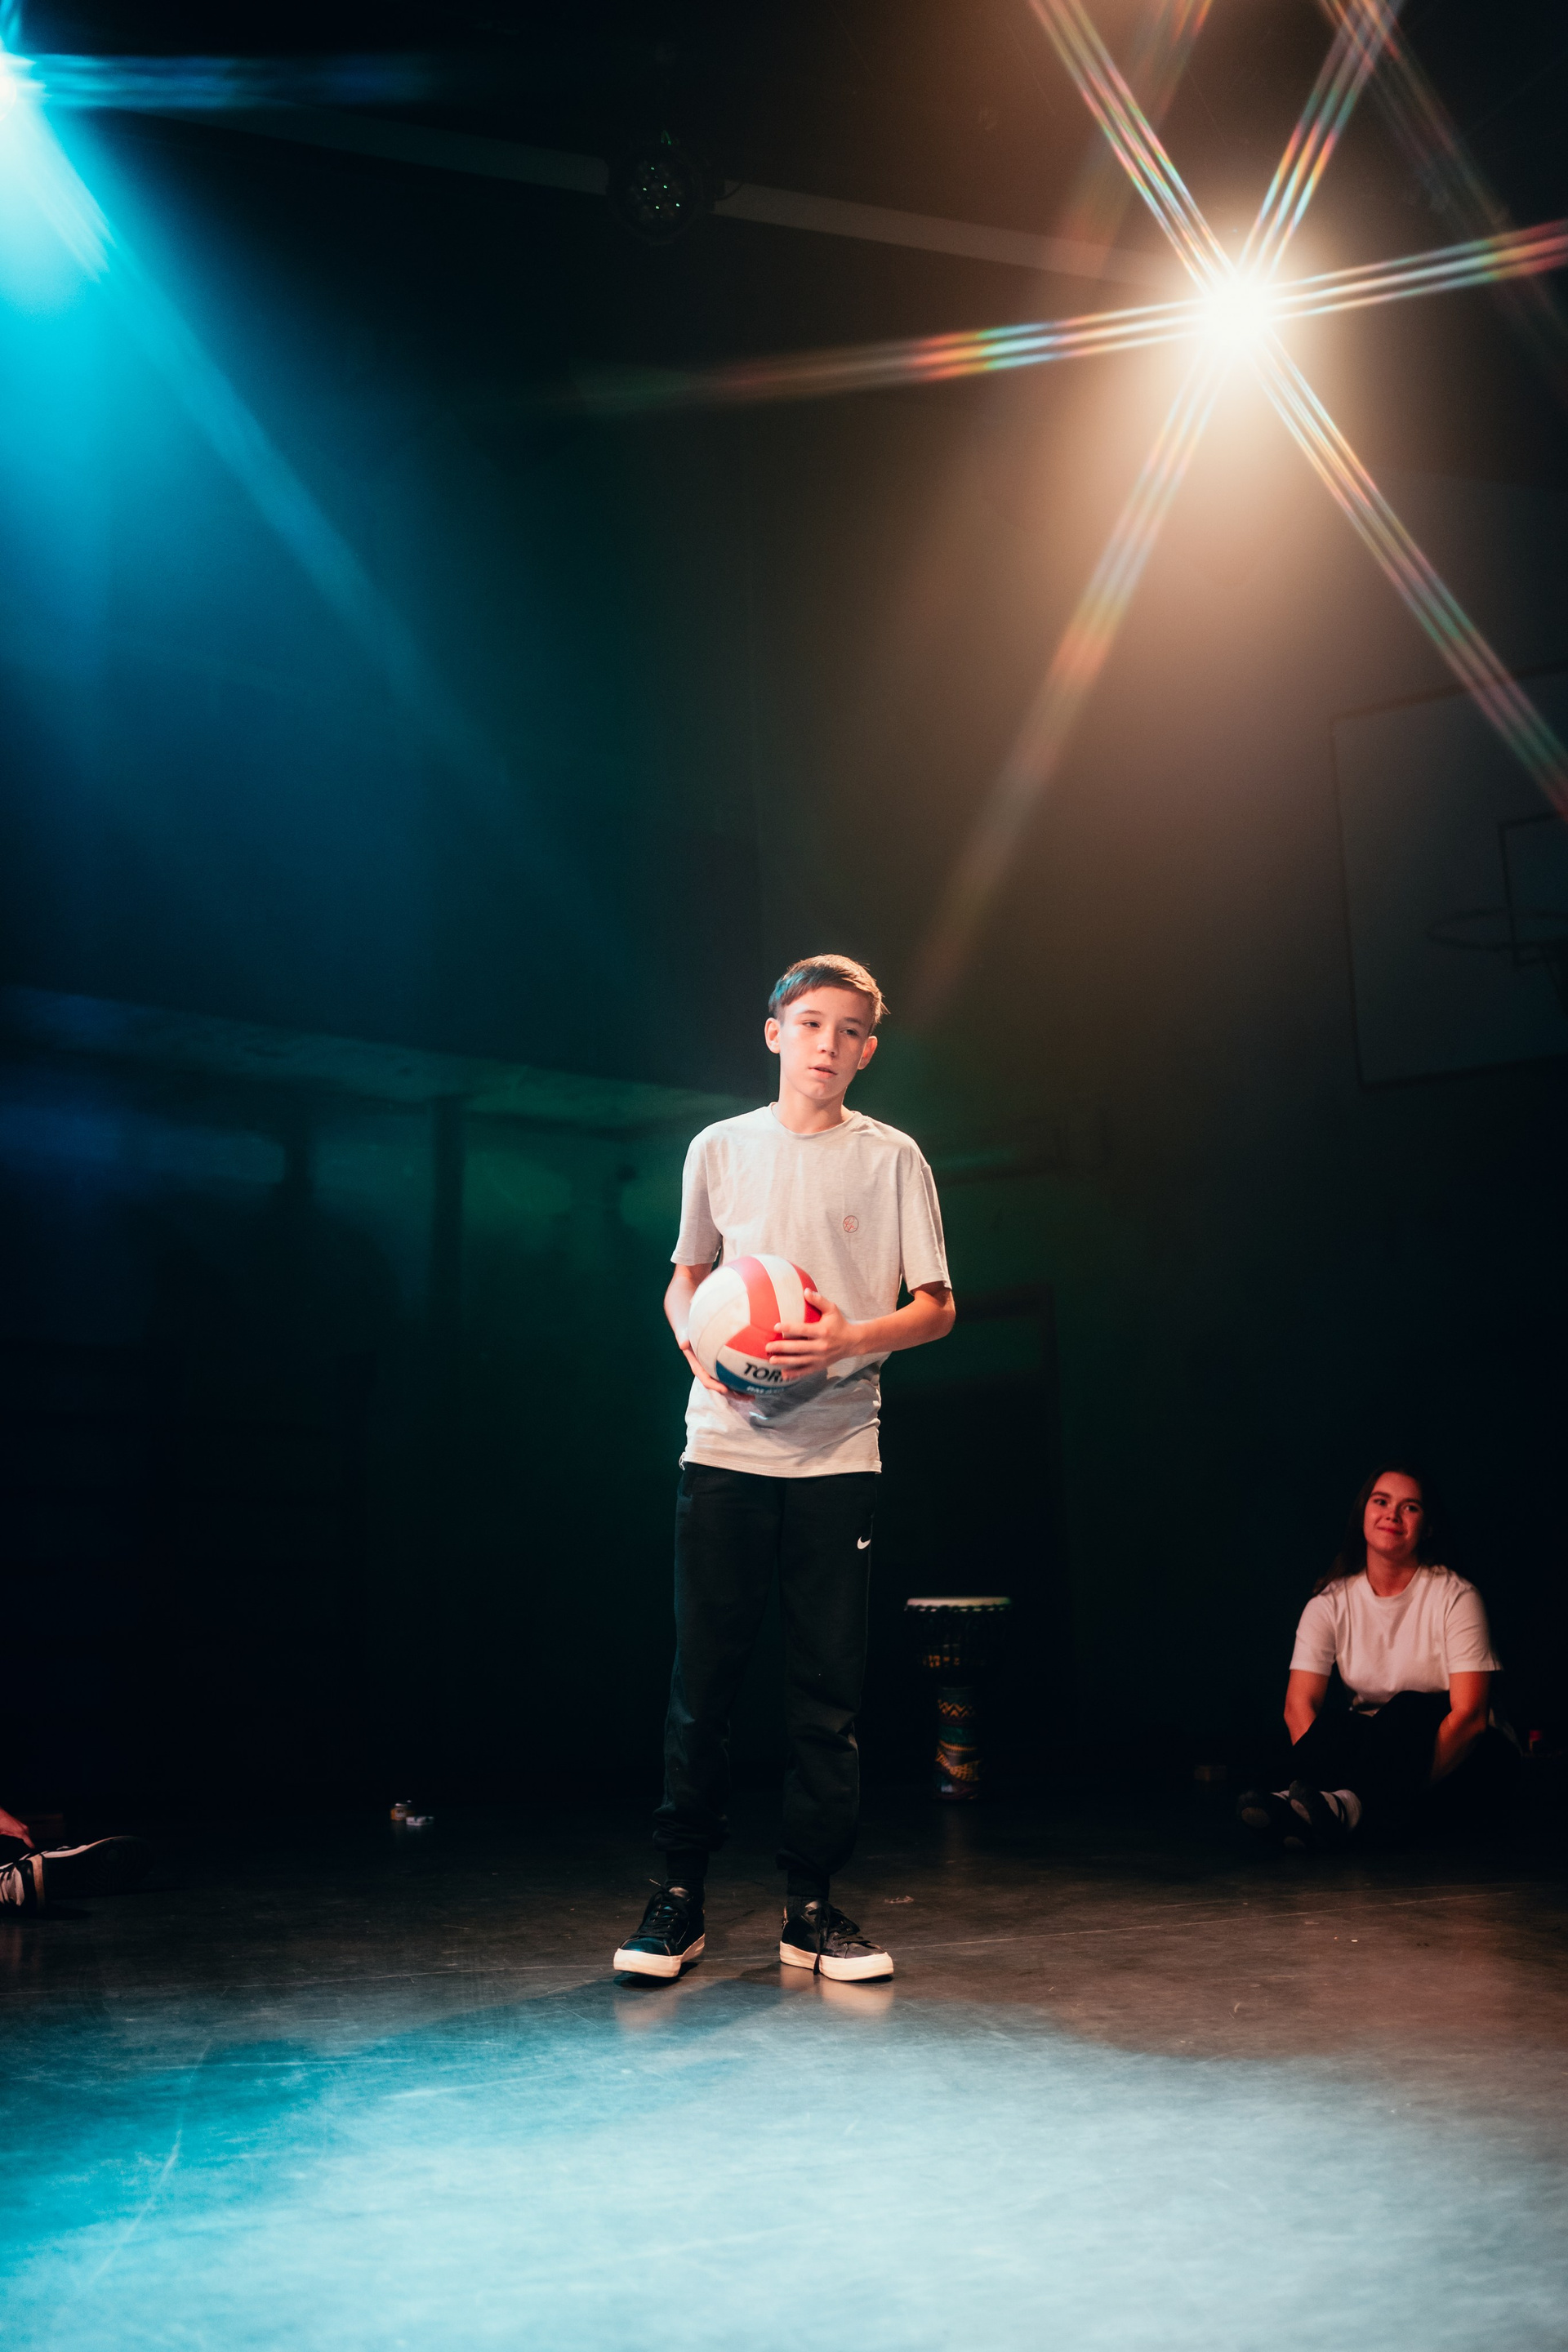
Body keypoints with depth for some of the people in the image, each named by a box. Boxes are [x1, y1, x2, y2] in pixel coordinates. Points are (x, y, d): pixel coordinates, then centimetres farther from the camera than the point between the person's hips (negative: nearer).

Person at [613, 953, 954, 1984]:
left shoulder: (892, 1157, 5)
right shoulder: (720, 1149, 9)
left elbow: (937, 1307, 5)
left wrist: (852, 1337, -13)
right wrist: (700, 1347, -2)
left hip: (837, 1455, -1)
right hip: (724, 1446, 1)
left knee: (829, 1690, 1)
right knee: (701, 1678, 1)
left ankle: (812, 1907, 12)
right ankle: (680, 1897, 12)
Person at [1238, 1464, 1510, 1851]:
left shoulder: (1455, 1597, -8)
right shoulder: (1331, 1604, 1)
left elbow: (1470, 1715, -17)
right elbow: (1298, 1704, -9)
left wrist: (1410, 1787, -30)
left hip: (1448, 1758, -2)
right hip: (1368, 1742, 3)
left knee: (1410, 1708, -34)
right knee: (1332, 1725, -29)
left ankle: (1346, 1805, -54)